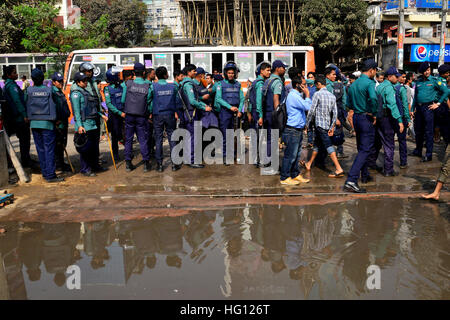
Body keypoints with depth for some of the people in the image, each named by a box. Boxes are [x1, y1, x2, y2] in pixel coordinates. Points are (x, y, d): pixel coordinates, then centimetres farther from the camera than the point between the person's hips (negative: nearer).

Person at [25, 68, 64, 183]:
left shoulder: (29, 90, 0)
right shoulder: (49, 90, -7)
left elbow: (26, 104, 8)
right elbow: (54, 105, -3)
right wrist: (55, 119, 8)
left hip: (34, 123, 3)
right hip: (47, 123, -3)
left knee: (40, 149, 12)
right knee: (49, 149, -3)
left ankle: (45, 172, 18)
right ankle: (50, 175, -5)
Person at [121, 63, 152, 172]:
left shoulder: (128, 84, -4)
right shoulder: (148, 86, -6)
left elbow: (123, 100, 2)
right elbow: (149, 102, -3)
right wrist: (148, 112, 14)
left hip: (129, 115, 1)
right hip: (142, 116, -1)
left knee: (128, 139, 10)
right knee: (143, 140, 6)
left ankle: (128, 163, 13)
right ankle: (146, 164, 8)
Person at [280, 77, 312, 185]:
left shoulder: (297, 95, 16)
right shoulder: (293, 96, -17)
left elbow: (305, 107, 24)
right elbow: (308, 107, -20)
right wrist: (307, 95, -9)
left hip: (298, 130, 10)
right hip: (292, 130, -10)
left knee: (296, 154, 16)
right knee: (290, 155, -3)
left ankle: (295, 175, 26)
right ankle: (284, 178, 5)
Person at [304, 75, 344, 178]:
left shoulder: (318, 94, -11)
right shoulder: (332, 96, 8)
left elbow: (312, 111, -12)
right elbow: (335, 113, 7)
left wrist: (307, 123, -1)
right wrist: (332, 127, 11)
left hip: (319, 124, -8)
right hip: (327, 125, 8)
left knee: (328, 145, -12)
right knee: (317, 144, 20)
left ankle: (339, 169, -17)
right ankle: (309, 164, 34)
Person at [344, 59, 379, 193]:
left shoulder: (353, 84, 11)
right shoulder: (369, 83, -14)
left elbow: (349, 103, 16)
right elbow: (373, 98, -33)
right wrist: (374, 114, -21)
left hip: (356, 117, 8)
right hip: (366, 118, -8)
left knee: (361, 148, 20)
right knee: (365, 150, -6)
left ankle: (365, 175, 35)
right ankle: (351, 180, -15)